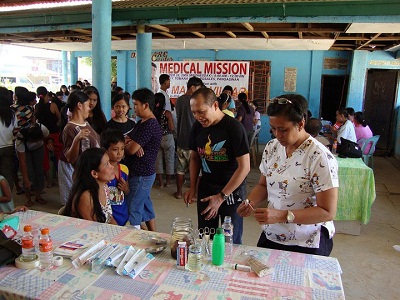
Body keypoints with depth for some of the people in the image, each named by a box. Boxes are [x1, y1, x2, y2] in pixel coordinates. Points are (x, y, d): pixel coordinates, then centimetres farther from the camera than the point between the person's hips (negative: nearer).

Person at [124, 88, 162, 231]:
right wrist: (132, 145, -14)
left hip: (141, 175, -10)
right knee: (145, 205, 18)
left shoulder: (149, 125, -20)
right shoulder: (141, 123, 14)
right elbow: (125, 140, 9)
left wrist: (126, 145, 1)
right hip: (143, 173, 10)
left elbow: (131, 150, -22)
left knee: (133, 208, -4)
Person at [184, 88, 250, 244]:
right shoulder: (197, 127, 0)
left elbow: (244, 167, -18)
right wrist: (192, 188, 5)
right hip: (206, 189, 5)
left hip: (231, 190, -5)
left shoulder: (234, 127, -17)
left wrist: (221, 196, -18)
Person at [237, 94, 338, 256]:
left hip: (307, 245, -5)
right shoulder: (271, 147, -1)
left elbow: (328, 212, -21)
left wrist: (282, 215, -30)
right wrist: (250, 203, -11)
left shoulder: (320, 157, -21)